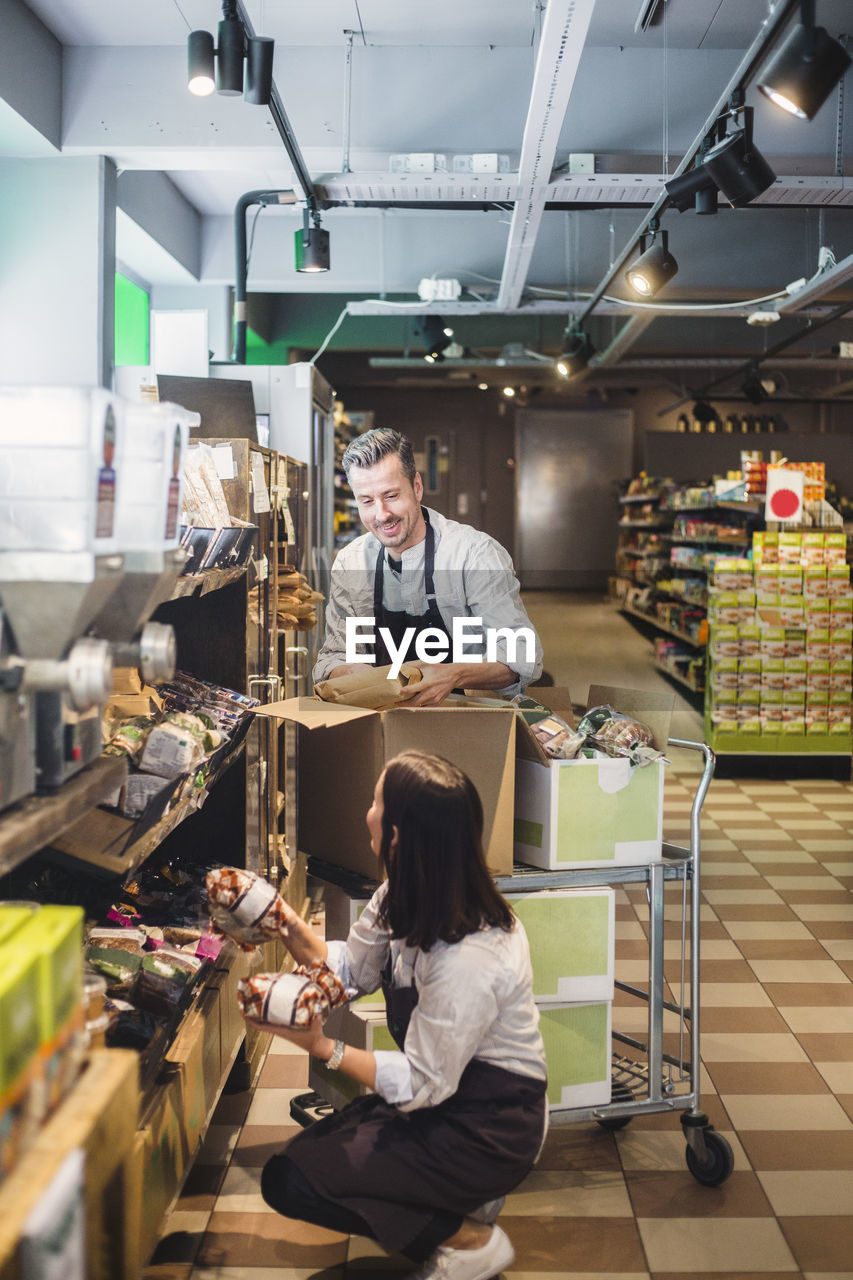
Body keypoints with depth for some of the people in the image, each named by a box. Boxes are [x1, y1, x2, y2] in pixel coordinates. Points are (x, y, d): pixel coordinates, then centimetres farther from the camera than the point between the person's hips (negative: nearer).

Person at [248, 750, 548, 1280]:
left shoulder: (466, 960, -34)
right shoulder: (408, 898, -6)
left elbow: (422, 1085, -24)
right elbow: (351, 968, 7)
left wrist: (323, 1047, -23)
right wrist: (286, 920, -5)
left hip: (489, 1127, -9)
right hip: (448, 1092, 9)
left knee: (290, 1181, -11)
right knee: (309, 1149, 13)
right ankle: (462, 1195, 18)